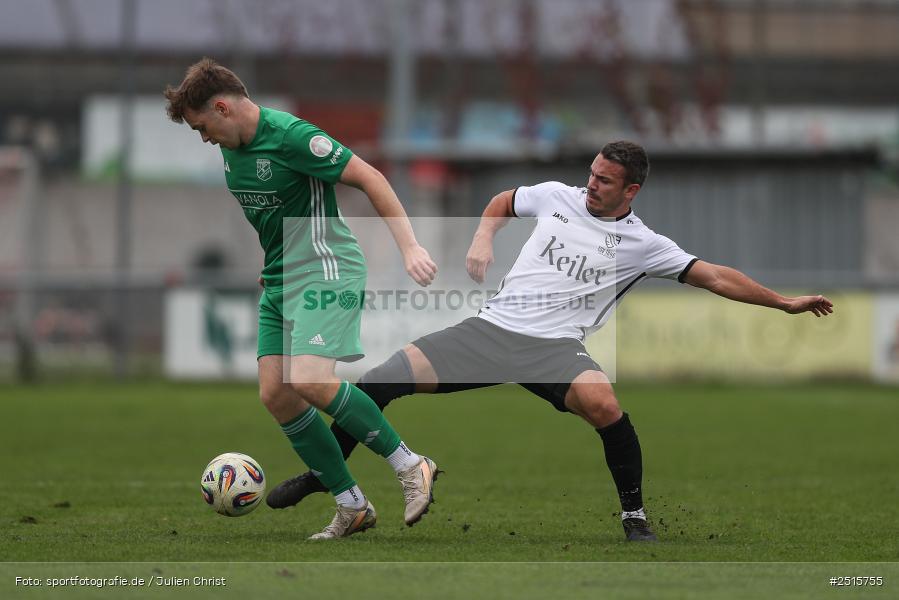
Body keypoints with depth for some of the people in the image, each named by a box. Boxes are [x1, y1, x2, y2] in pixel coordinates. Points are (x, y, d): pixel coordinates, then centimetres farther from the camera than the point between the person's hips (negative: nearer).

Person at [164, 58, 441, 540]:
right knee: (275, 394, -1)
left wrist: (409, 247, -23)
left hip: (324, 270, -9)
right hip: (278, 280, 9)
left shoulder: (290, 137, -17)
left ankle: (409, 465, -12)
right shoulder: (233, 148, 10)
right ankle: (351, 507, 5)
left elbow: (370, 179, -18)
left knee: (308, 380, -25)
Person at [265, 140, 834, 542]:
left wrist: (784, 302, -3)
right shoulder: (557, 197, 10)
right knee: (383, 379, -12)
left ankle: (636, 515, -15)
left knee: (602, 402, -37)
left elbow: (715, 277, 2)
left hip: (555, 345, -3)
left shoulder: (641, 243, 2)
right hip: (492, 326, 3)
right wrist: (484, 237, 11)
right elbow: (504, 201, 30)